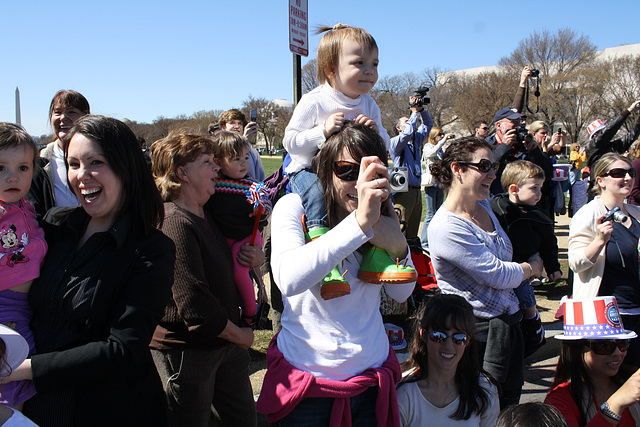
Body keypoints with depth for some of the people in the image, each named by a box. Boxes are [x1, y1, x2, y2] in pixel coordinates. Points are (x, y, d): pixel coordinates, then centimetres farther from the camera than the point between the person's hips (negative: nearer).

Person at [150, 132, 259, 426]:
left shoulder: (206, 215, 9)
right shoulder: (173, 222, -22)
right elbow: (193, 302, -27)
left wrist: (248, 259, 2)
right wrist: (240, 335, -13)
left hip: (225, 345, 9)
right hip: (186, 353, -9)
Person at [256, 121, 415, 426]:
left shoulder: (381, 213, 2)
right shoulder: (296, 207, -13)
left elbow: (402, 293, 4)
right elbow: (288, 279, -32)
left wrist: (399, 247, -17)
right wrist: (359, 222, -39)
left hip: (373, 375, 4)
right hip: (307, 375, -4)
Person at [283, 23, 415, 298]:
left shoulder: (369, 105, 4)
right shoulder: (313, 102, -14)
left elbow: (384, 147, 7)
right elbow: (290, 142, -16)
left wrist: (375, 132, -17)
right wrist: (323, 131, -29)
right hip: (308, 169, -5)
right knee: (317, 192, -36)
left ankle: (375, 257, -8)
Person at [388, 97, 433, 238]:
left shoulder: (415, 140, 19)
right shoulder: (395, 142, -3)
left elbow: (428, 124, 27)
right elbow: (407, 133, -21)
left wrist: (422, 109, 11)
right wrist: (414, 112, -10)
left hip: (416, 191, 8)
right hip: (403, 191, -8)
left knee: (412, 231, 11)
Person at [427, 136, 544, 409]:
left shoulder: (483, 206, 6)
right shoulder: (446, 228, -23)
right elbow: (499, 275, -17)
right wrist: (531, 268, 0)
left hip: (508, 322, 8)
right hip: (481, 333, -8)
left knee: (510, 403, 18)